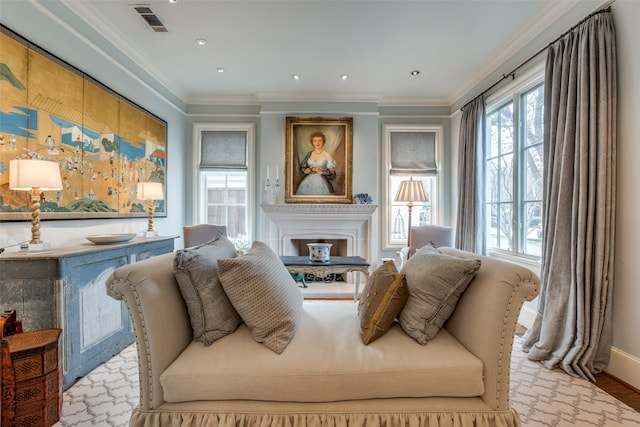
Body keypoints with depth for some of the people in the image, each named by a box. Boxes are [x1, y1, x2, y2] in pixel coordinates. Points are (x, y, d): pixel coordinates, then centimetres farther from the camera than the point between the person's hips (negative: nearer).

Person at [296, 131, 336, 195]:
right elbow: (302, 167, 14)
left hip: (321, 182, -3)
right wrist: (305, 170, -6)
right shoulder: (309, 154, 8)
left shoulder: (327, 155, -3)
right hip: (308, 182, 3)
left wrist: (321, 171, -15)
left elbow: (332, 171, -5)